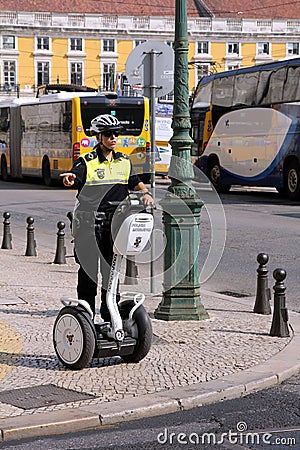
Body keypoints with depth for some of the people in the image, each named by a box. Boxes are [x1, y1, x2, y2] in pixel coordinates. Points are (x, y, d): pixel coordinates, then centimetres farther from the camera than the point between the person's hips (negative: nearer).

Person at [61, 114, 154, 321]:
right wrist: (69, 180, -43)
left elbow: (136, 182, 13)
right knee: (88, 270, -2)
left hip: (115, 223, 5)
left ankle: (110, 316, 18)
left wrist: (146, 193, -8)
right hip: (89, 223, -4)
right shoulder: (87, 162, -3)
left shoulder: (124, 161, 12)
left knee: (113, 270, 9)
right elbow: (75, 177, -19)